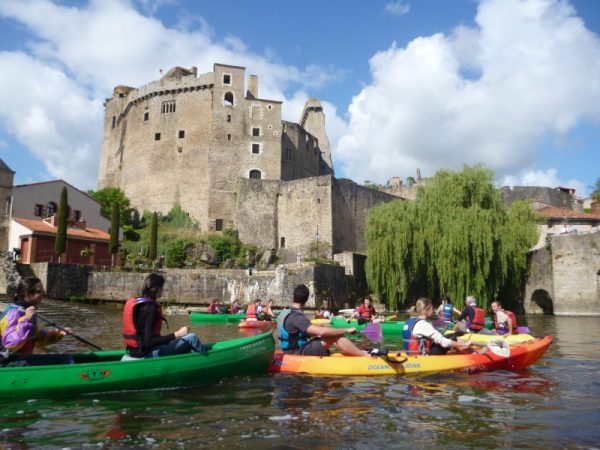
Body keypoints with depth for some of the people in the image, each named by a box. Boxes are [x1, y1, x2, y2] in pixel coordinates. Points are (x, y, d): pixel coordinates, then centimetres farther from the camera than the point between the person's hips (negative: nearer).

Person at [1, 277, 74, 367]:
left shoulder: (30, 313, 10)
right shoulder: (14, 313, -17)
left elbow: (36, 340, 19)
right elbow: (10, 343, -28)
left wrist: (57, 334, 7)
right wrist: (25, 320, -32)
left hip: (23, 359, 10)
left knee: (66, 359, 6)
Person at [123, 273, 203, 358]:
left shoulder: (135, 303, 8)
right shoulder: (150, 308, -19)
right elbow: (148, 342, -24)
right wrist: (177, 334, -21)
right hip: (149, 353, -10)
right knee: (191, 338, -8)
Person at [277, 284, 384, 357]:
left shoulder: (286, 313, 9)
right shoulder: (296, 317, -21)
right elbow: (321, 331, -30)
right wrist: (347, 330, -23)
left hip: (294, 350, 9)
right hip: (299, 353, -9)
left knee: (333, 337, 4)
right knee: (337, 337, -17)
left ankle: (361, 353, 1)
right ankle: (368, 355, -8)